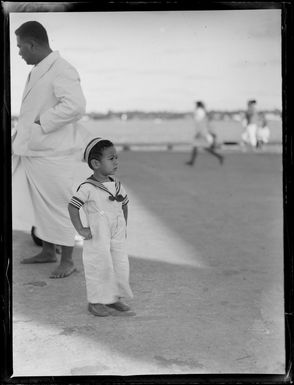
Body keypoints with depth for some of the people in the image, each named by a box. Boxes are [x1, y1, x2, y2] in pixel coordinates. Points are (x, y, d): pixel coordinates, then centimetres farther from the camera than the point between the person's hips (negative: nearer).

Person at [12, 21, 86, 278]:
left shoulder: (62, 71, -17)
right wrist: (20, 138, 16)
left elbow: (75, 106, -29)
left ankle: (68, 260, 9)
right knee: (41, 205, 17)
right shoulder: (37, 71, 14)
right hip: (33, 150, 9)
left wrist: (41, 123, -22)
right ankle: (48, 251, 31)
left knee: (57, 205, -1)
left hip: (53, 153, -9)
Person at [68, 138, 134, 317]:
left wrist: (124, 227, 12)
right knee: (99, 267, 0)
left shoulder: (117, 184, 5)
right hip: (97, 238, -6)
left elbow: (124, 204, 18)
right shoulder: (87, 188, -15)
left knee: (120, 266, 9)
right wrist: (81, 229, -14)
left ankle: (113, 298, 25)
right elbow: (73, 207, -13)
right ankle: (95, 302, 13)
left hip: (118, 236, 6)